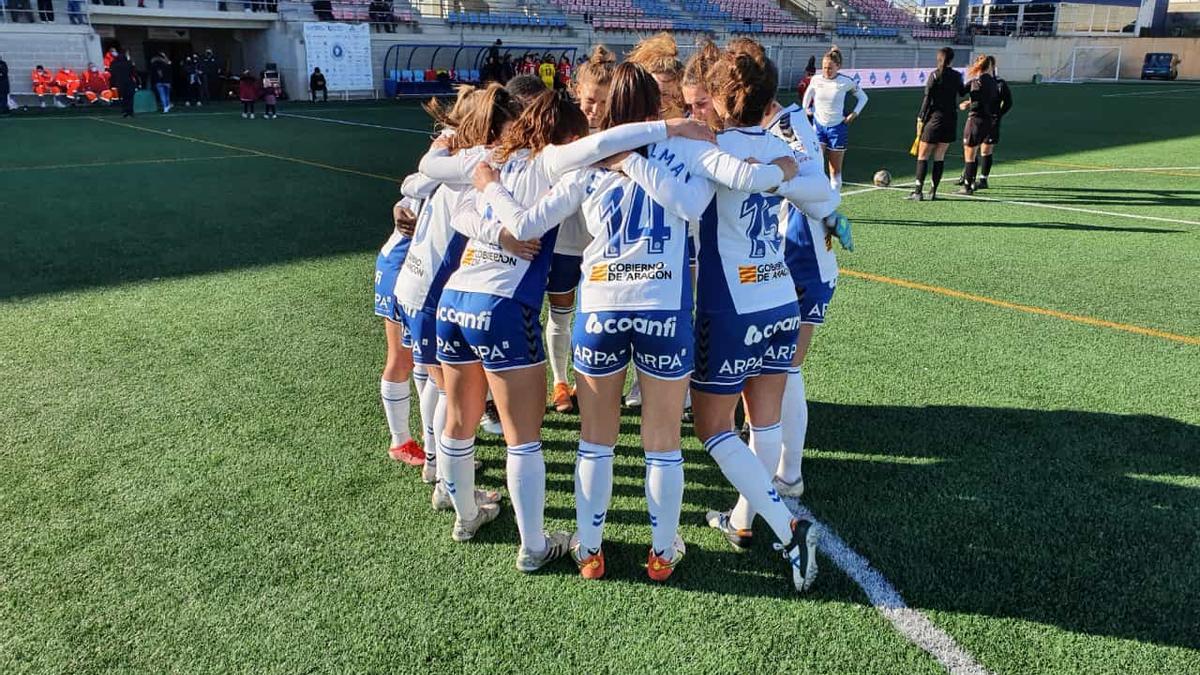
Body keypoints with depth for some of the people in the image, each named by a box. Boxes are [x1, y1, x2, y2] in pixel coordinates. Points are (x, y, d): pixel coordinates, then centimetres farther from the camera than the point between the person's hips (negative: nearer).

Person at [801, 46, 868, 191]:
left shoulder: (846, 82, -8)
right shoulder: (816, 80, -3)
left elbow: (863, 97, 7)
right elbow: (807, 96, 18)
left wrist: (854, 114, -4)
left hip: (837, 128, -1)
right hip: (818, 126, 1)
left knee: (835, 170, 6)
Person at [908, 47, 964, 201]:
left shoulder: (935, 75, -8)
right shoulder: (956, 76, 6)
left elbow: (927, 98, -12)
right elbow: (962, 92, 24)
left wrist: (920, 119, -8)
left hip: (935, 118, -5)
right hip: (951, 120, 5)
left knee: (923, 156, -2)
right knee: (939, 157, 10)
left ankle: (918, 191, -8)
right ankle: (933, 191, 9)